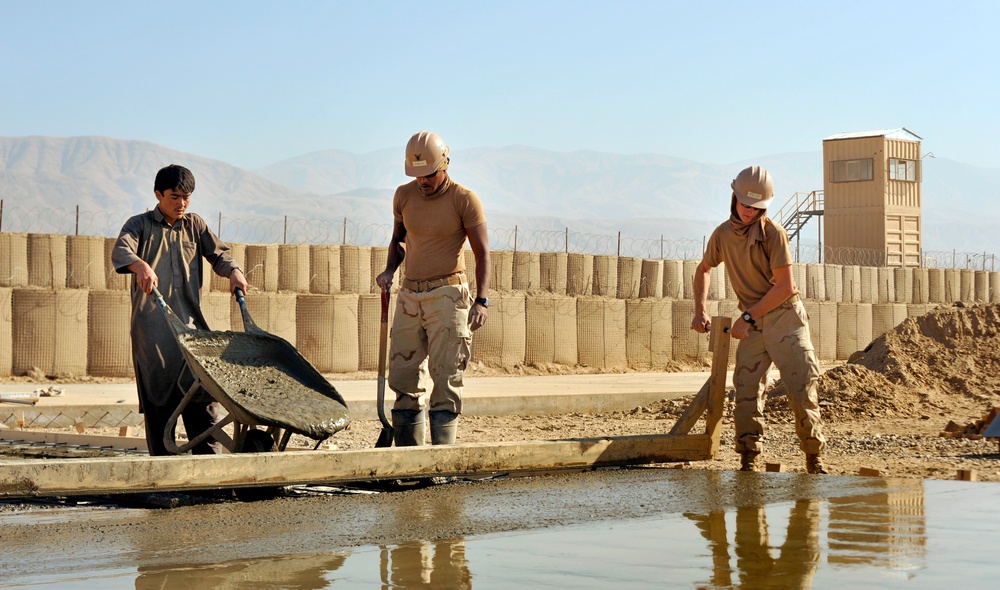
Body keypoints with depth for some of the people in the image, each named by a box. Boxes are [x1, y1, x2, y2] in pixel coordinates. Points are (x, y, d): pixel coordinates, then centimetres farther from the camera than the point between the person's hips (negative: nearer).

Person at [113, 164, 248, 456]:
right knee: (158, 396, -2)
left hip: (190, 320, 3)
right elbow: (120, 251, -14)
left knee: (204, 387, -4)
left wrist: (233, 270, -15)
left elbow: (218, 253, 9)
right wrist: (140, 265, -38)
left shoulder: (195, 225, 17)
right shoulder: (140, 224, 4)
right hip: (152, 325, -3)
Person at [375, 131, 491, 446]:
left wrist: (481, 300, -18)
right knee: (403, 378, 4)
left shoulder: (465, 200, -6)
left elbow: (482, 253, -6)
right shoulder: (404, 196, 7)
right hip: (409, 294, 5)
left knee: (445, 376, -9)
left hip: (447, 295, -5)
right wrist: (389, 270, 3)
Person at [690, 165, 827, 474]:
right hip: (752, 324, 5)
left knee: (801, 388, -9)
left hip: (785, 317, -5)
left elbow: (785, 287, -15)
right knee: (746, 392, -3)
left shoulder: (772, 232, -12)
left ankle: (814, 457, 3)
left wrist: (747, 317, -15)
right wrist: (700, 310, 11)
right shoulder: (723, 234, 5)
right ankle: (749, 462, 1)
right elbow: (703, 269, 24)